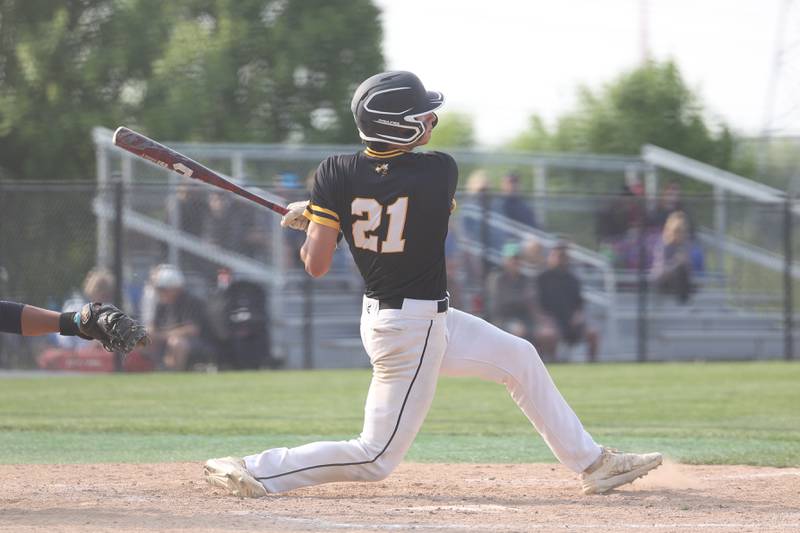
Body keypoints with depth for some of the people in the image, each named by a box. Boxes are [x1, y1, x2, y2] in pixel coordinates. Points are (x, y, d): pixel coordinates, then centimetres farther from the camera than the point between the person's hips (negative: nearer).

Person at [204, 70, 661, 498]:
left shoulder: (338, 173, -11)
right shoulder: (440, 170, -18)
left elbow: (316, 265, -13)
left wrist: (314, 219, 7)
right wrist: (321, 212, 6)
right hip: (414, 331, -7)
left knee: (520, 359, 19)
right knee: (377, 457, 1)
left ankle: (592, 462, 26)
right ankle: (256, 471, -5)